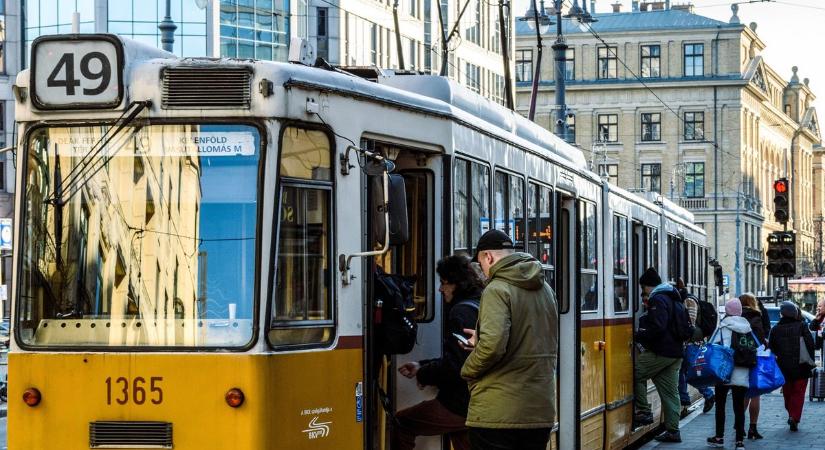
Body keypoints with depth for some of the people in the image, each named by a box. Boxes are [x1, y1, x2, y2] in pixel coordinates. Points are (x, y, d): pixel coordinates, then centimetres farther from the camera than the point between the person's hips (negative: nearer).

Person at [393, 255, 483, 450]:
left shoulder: (462, 312, -16)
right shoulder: (480, 308, 15)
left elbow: (453, 365, -22)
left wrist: (423, 375, -5)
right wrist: (421, 366, 17)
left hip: (458, 405, -10)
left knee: (402, 424, 1)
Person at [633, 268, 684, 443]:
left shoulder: (658, 299, -12)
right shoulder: (674, 298, 19)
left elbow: (657, 328, -23)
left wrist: (639, 336, -12)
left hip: (660, 352, -9)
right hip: (675, 352, 9)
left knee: (636, 375, 1)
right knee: (670, 391, 9)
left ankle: (644, 412, -1)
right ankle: (673, 431, 10)